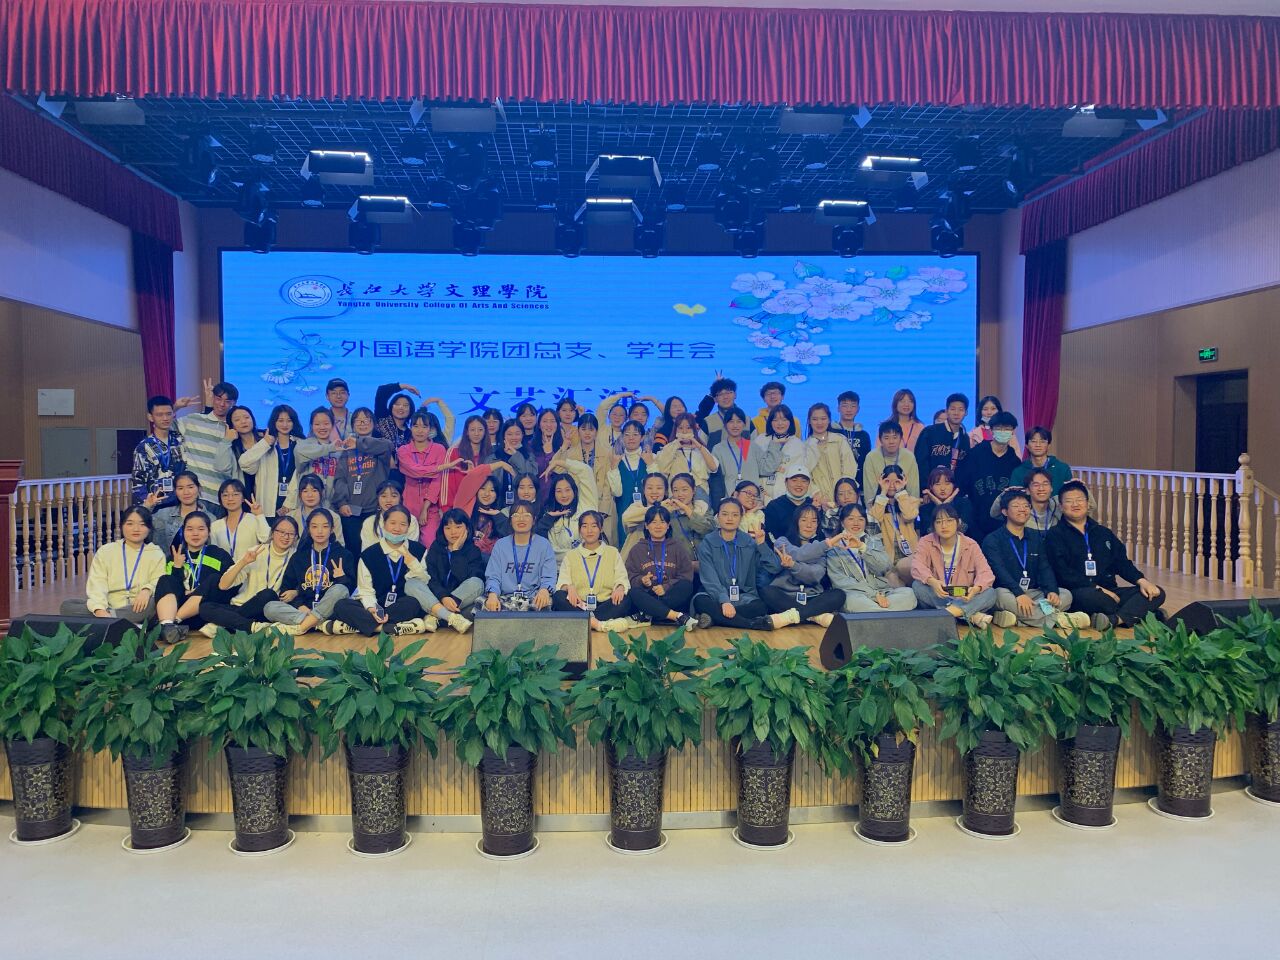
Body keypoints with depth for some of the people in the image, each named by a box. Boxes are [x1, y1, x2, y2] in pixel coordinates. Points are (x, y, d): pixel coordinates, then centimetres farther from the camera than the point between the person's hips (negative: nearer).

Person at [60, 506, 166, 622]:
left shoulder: (156, 554, 11)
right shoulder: (105, 551, 12)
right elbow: (96, 584, -3)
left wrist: (147, 589, -29)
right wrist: (100, 610, -22)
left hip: (138, 610, -2)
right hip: (108, 608, 2)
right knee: (67, 606, -21)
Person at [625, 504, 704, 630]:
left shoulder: (678, 547, 14)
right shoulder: (637, 549, 15)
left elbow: (687, 576, 3)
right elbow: (630, 576, 5)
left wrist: (666, 587, -13)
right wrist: (642, 581, -18)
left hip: (672, 596, 0)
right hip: (647, 598, 0)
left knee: (687, 586, -30)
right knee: (634, 593, -33)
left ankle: (650, 615, -33)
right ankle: (679, 617, -43)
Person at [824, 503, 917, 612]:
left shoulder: (874, 541, 22)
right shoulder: (834, 545, 10)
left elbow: (886, 567, 1)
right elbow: (839, 579, -5)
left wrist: (862, 547, -14)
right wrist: (875, 594, -15)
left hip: (881, 591, 4)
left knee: (908, 593, -25)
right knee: (854, 600, -38)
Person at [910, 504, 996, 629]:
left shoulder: (970, 545, -1)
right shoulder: (926, 542, -3)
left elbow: (986, 573, -13)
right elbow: (917, 566, -21)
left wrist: (976, 588, -38)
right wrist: (932, 581, -44)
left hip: (964, 599, 1)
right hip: (937, 599, 0)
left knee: (991, 593, -25)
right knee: (917, 586, -30)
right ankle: (971, 615, -36)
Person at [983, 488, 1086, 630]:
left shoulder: (1036, 538, 18)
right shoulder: (992, 540, -1)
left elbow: (1045, 568, 7)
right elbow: (999, 571, -15)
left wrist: (1052, 591, -14)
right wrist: (1019, 593, -31)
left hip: (1034, 593, 5)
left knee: (1065, 594, -17)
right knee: (1002, 595, -37)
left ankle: (1017, 618, -34)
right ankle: (1055, 618, -33)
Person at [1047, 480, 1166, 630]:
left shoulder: (1104, 533, 22)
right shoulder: (1054, 536, 3)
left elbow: (1122, 563, 16)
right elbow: (1063, 574, -9)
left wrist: (1141, 580, -4)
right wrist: (1098, 588, -18)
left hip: (1108, 592, 6)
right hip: (1077, 593, -6)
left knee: (1157, 593, -13)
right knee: (1090, 595, -39)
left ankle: (1113, 620, -36)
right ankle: (1137, 613, -18)